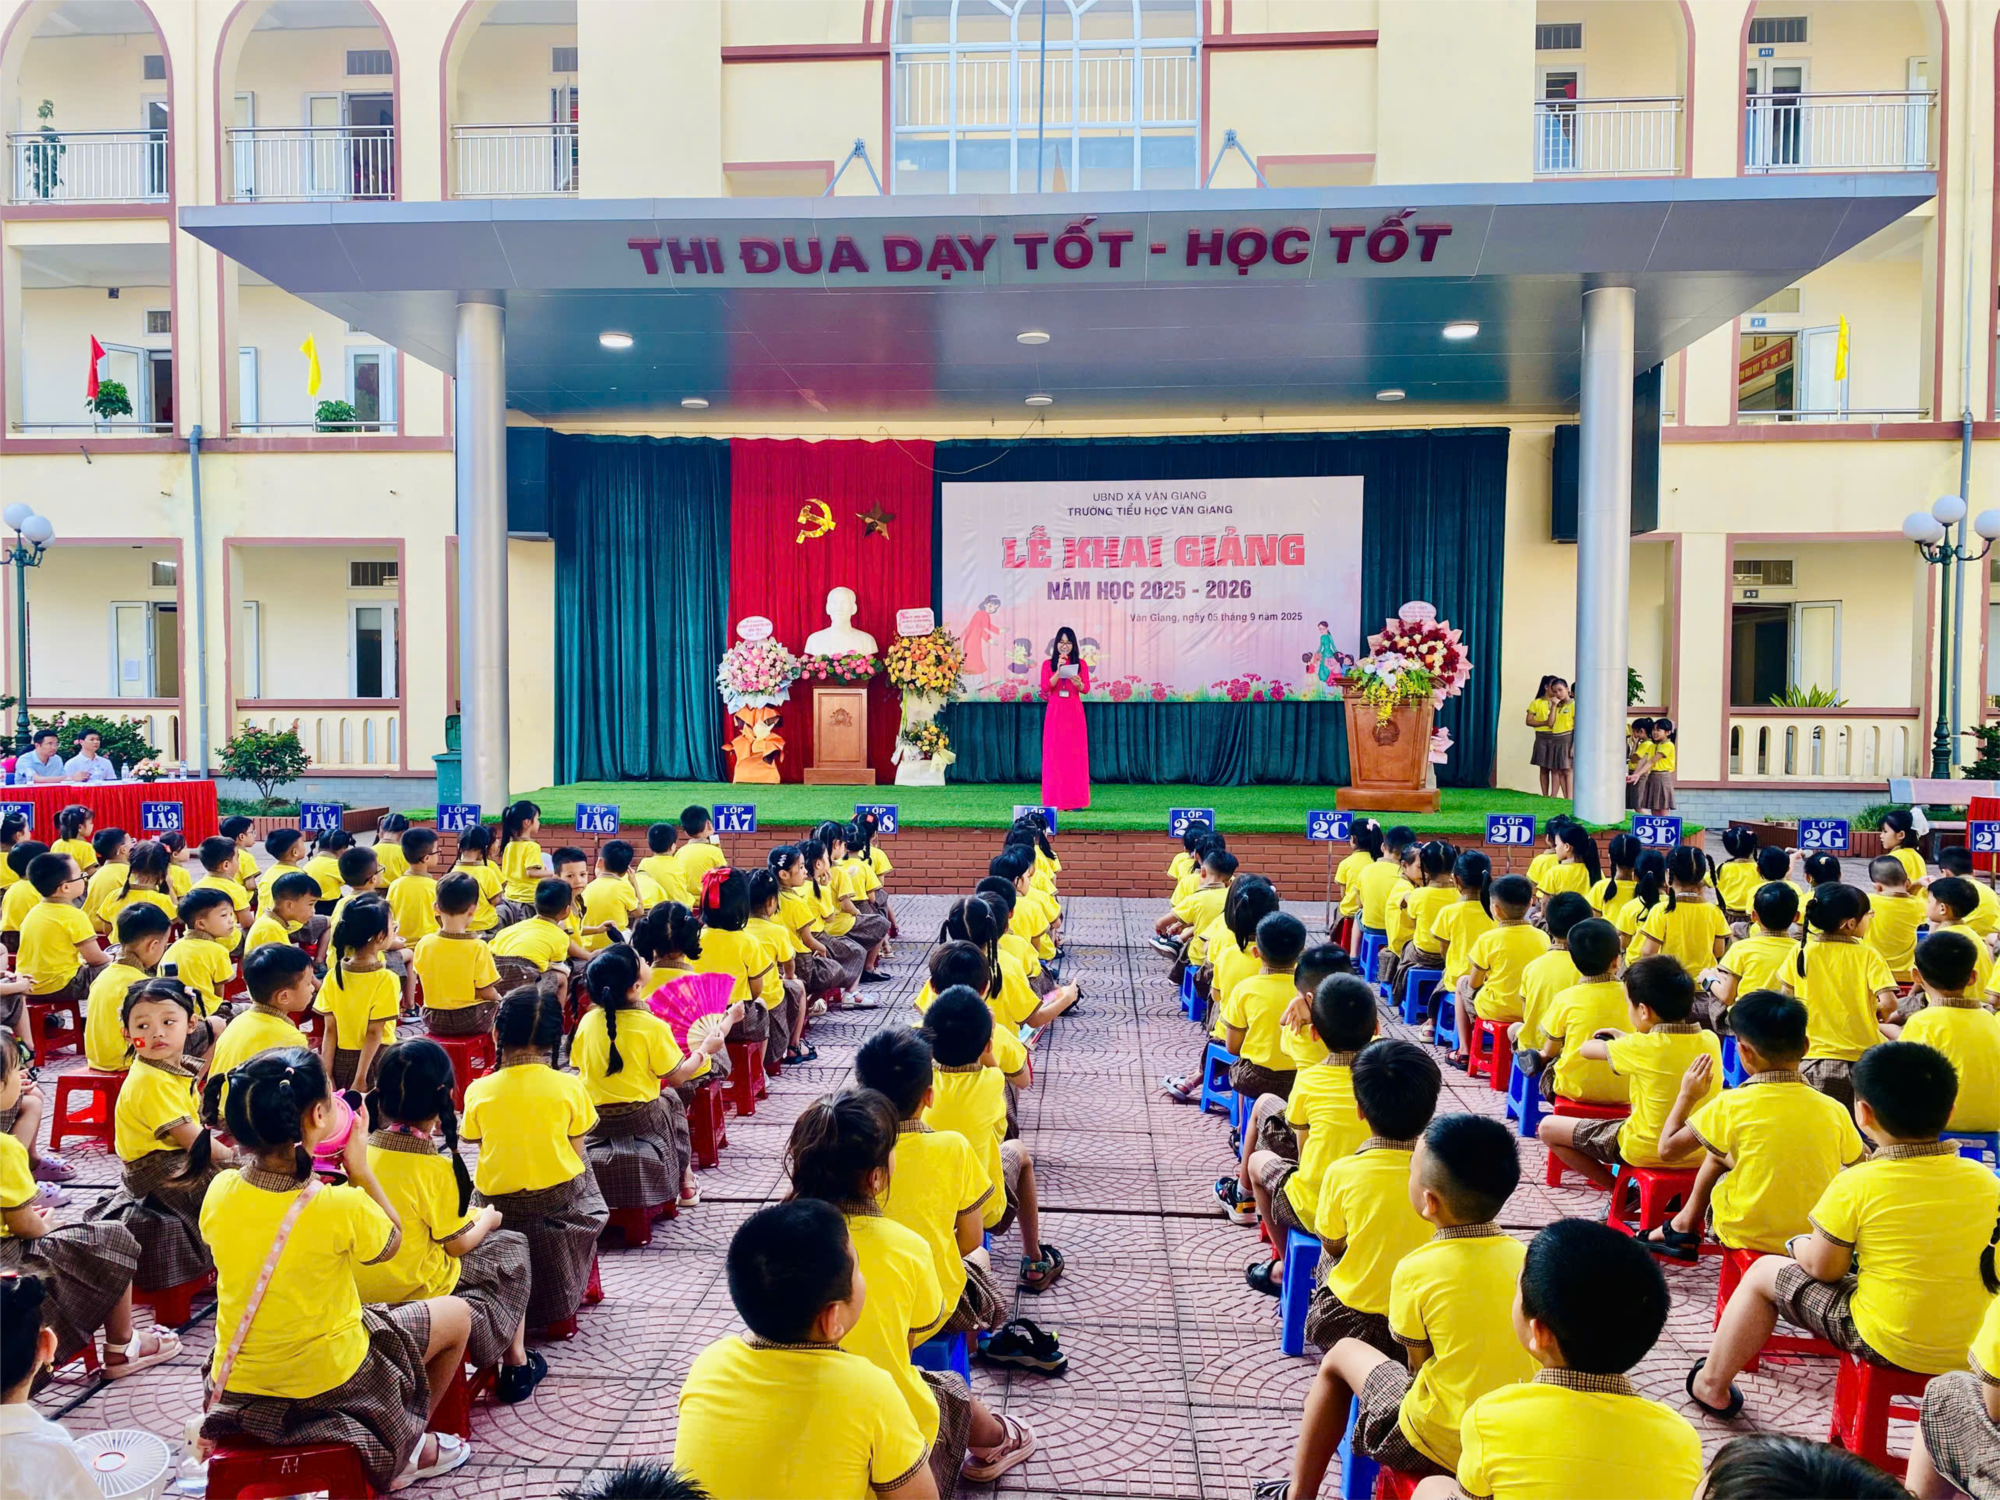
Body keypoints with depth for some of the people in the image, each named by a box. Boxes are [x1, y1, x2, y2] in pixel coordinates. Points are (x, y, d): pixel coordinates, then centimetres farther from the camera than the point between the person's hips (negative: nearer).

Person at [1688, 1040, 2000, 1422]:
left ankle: (1712, 1383, 26)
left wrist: (1799, 1245, 12)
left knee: (1764, 1273, 15)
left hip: (1885, 1345, -5)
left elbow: (1822, 1269, -9)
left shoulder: (1857, 1184, -19)